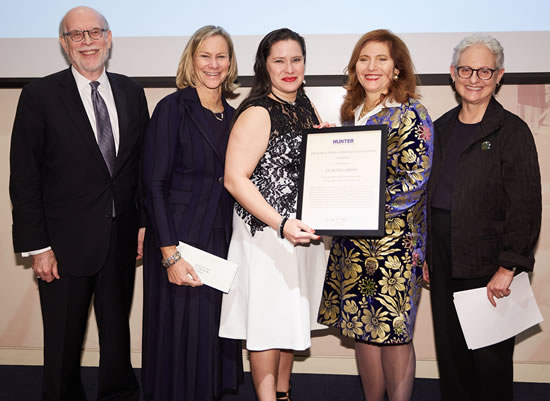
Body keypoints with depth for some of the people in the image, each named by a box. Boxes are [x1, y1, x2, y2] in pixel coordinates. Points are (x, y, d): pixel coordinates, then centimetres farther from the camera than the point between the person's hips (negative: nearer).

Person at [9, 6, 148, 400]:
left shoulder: (131, 92, 5)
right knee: (63, 343, 11)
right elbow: (24, 178, -8)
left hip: (122, 239, 3)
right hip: (66, 242, -3)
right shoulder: (41, 95, -7)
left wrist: (145, 223, 4)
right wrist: (37, 246, -11)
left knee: (118, 332, 18)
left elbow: (143, 163, 9)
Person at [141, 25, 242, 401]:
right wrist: (170, 254, -18)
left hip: (223, 241, 6)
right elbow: (155, 185, -12)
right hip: (181, 243, -5)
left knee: (216, 334, 14)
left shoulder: (232, 116, 10)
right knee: (182, 335, 2)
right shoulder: (173, 108, -7)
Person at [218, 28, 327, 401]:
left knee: (292, 315, 17)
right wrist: (281, 224, -26)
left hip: (304, 230, 8)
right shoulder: (257, 114, -13)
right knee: (268, 321, 1)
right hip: (267, 231, -7)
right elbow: (235, 178, -19)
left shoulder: (307, 109, 10)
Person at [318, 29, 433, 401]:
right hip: (353, 242, 6)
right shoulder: (352, 113, 13)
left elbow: (414, 181, -14)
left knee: (394, 332, 1)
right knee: (363, 328, 12)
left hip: (395, 241, -6)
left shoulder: (411, 114, -7)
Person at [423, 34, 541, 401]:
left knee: (490, 358, 4)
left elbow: (525, 206, -11)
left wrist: (508, 268, -17)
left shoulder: (512, 131, -7)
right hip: (443, 263, 6)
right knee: (450, 353, 14)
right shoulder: (442, 128, 11)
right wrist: (426, 253, 14)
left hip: (488, 265, -5)